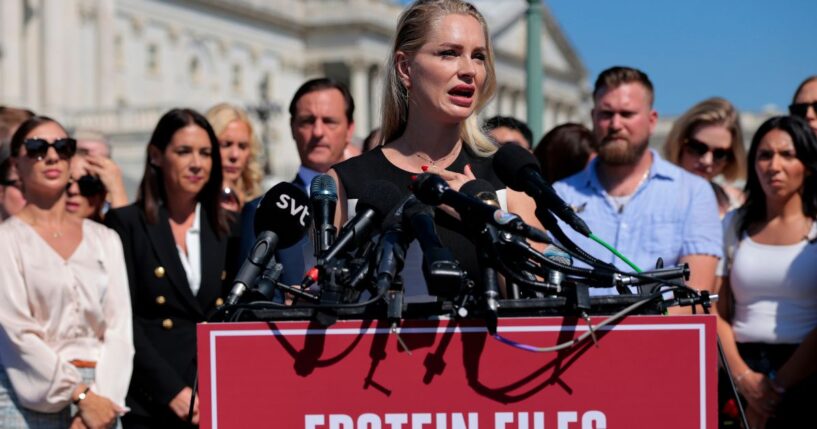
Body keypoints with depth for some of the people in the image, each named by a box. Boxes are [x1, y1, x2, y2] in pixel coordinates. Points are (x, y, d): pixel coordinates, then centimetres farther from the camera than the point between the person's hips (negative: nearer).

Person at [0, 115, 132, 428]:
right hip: (28, 400, -3)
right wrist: (82, 395, -11)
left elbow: (119, 328, 7)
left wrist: (102, 397, -7)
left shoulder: (104, 239, 14)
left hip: (99, 399, 3)